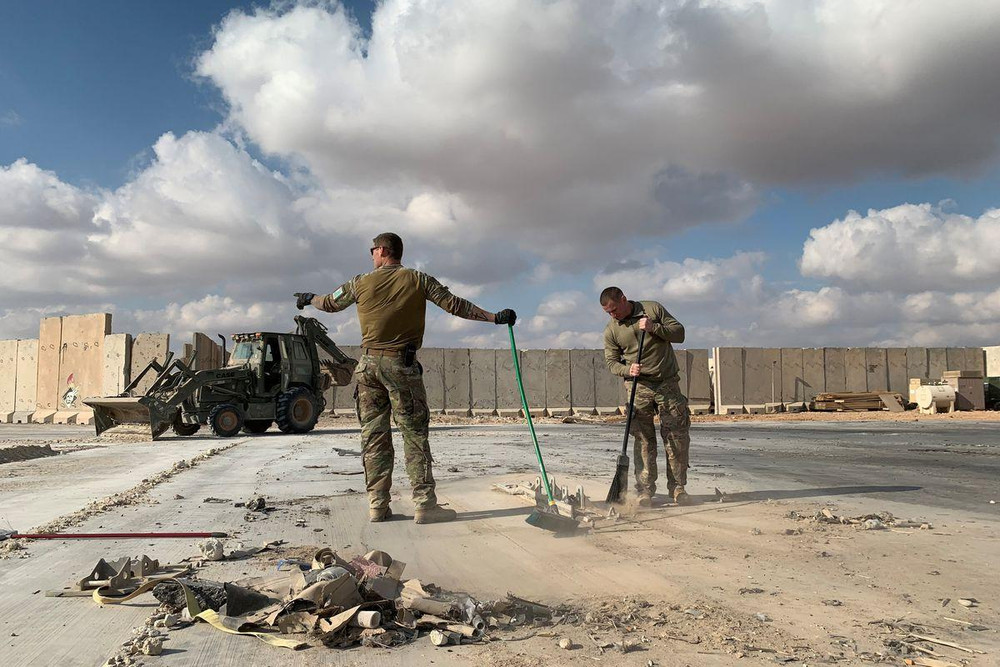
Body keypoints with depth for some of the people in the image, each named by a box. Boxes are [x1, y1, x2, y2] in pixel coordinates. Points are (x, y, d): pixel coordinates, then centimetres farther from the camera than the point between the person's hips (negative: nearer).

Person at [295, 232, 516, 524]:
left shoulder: (361, 282, 7)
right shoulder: (418, 280, 0)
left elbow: (329, 303, 22)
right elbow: (454, 304, -4)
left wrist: (308, 298, 44)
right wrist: (495, 317, 2)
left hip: (369, 364, 3)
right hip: (401, 364, -3)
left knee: (373, 435, 7)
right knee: (415, 434, -1)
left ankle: (377, 505, 8)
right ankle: (425, 504, -3)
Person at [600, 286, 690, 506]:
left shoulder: (653, 309, 2)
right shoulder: (611, 330, 3)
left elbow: (679, 333, 2)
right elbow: (611, 362, 4)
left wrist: (654, 328, -13)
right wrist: (627, 370, -16)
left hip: (668, 383, 0)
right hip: (639, 388, 0)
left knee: (677, 437, -1)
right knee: (644, 440, -2)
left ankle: (678, 487, 8)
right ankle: (645, 490, 4)